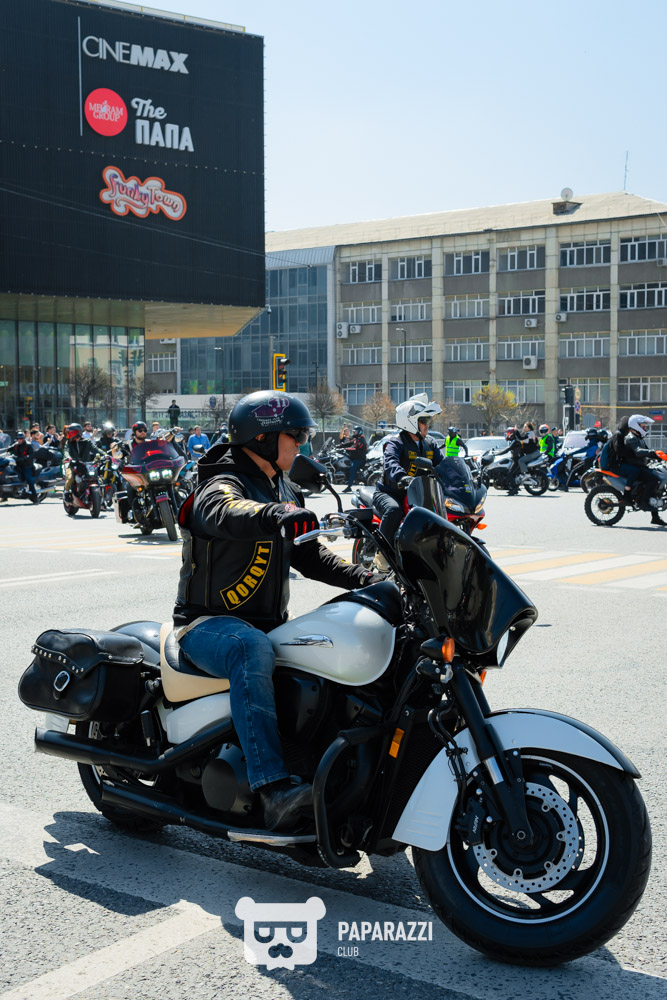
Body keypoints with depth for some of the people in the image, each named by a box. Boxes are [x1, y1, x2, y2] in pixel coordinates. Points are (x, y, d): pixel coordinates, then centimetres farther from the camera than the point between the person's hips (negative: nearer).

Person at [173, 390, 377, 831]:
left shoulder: (283, 492, 16)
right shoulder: (221, 486, -12)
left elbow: (309, 554, 15)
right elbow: (226, 514, -37)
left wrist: (364, 578, -1)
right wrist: (279, 515, -57)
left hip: (269, 623, 8)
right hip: (210, 624, -8)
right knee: (253, 649, -40)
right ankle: (274, 789, -47)